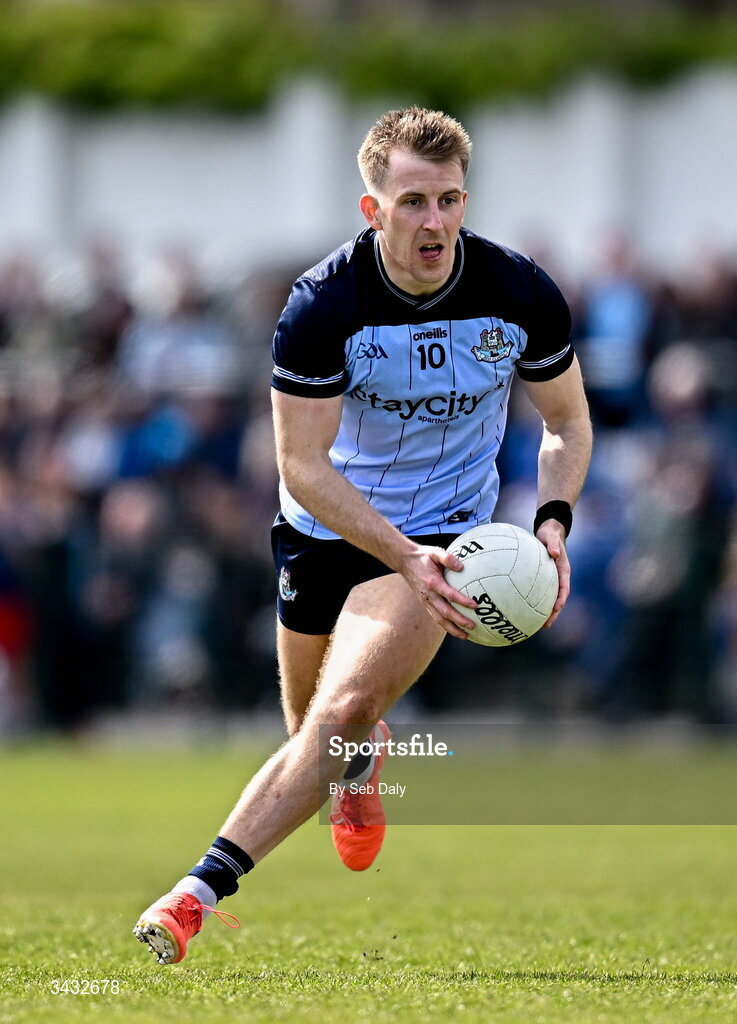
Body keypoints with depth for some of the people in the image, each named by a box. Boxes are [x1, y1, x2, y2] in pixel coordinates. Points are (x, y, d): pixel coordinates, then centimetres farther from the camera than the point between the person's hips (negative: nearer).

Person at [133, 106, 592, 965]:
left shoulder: (522, 295, -14)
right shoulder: (324, 304, -20)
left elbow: (567, 421, 4)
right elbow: (303, 464, -19)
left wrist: (552, 523, -15)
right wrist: (406, 559, -30)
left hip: (441, 530, -1)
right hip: (326, 529, 1)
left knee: (343, 710, -21)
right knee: (313, 725, 12)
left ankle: (205, 888, -22)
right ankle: (365, 760, 51)